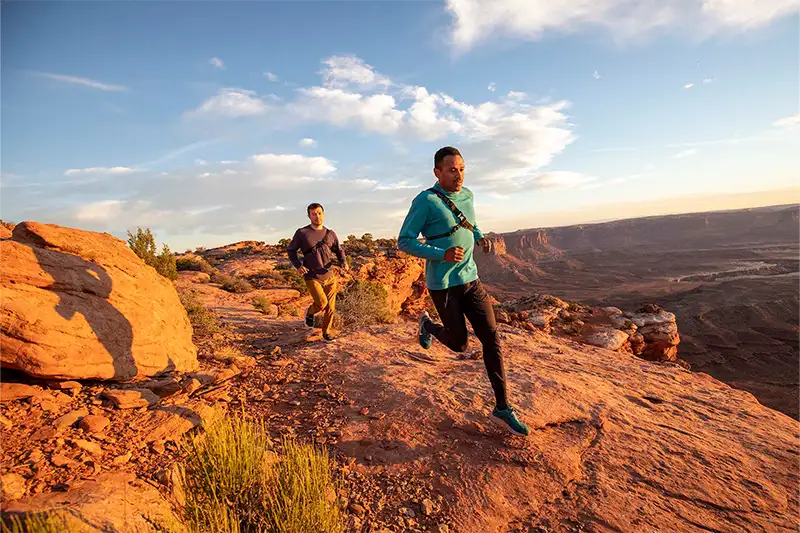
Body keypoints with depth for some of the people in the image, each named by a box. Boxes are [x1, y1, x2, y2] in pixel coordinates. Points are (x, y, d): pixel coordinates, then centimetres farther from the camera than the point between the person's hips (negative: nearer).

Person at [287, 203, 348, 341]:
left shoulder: (330, 234, 5)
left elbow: (339, 250, 17)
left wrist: (344, 262, -4)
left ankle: (326, 331, 29)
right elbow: (290, 250, 5)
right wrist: (298, 265, -11)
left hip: (329, 276, 4)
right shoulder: (302, 233, -4)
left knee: (330, 307, 6)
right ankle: (310, 313, 17)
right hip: (312, 277, -3)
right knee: (322, 303, -18)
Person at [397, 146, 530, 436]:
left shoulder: (467, 196, 7)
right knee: (459, 343, 7)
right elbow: (405, 241, -13)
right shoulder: (425, 201, -14)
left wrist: (480, 238, 5)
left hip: (471, 279, 6)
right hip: (443, 285, -5)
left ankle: (502, 407, 11)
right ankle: (427, 325, 40)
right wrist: (442, 254, -24)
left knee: (491, 338, 0)